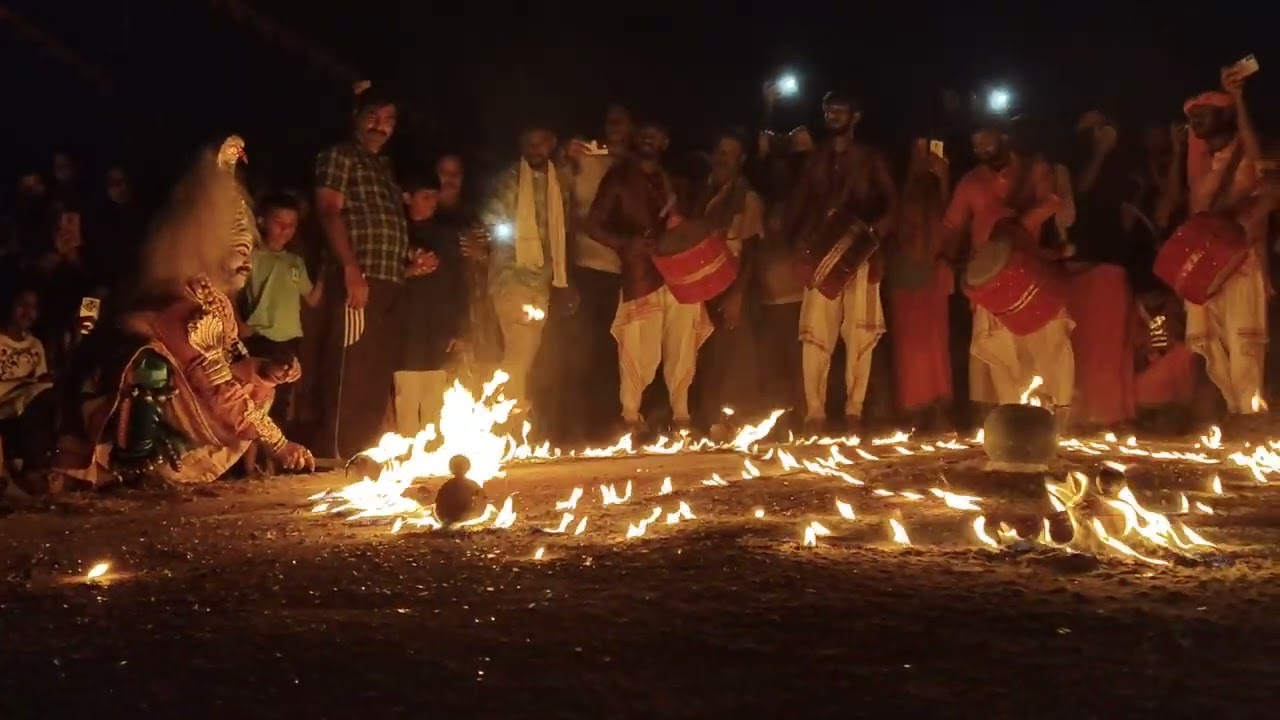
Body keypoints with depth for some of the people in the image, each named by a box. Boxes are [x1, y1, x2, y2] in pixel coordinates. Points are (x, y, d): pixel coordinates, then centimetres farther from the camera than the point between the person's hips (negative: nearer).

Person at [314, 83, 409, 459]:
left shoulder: (385, 168, 25)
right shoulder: (339, 156, 1)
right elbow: (329, 212, -10)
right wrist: (352, 271, -20)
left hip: (390, 284, 8)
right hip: (360, 280, -8)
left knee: (379, 380, 9)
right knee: (350, 378, -11)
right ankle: (338, 460, -10)